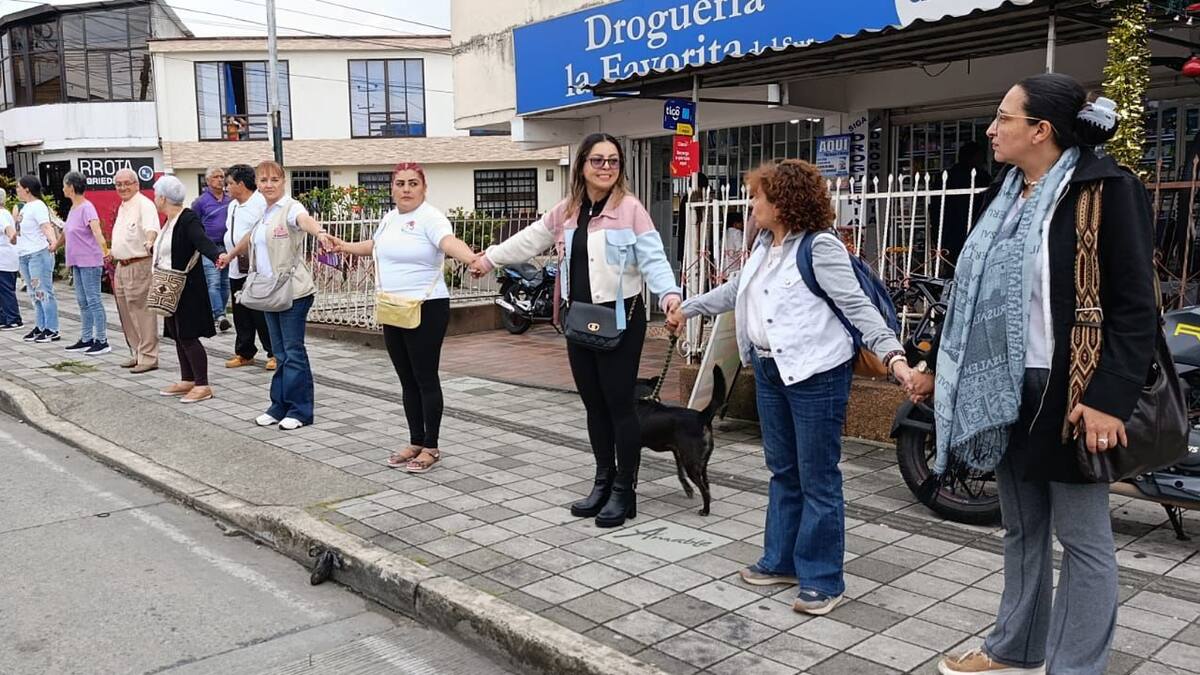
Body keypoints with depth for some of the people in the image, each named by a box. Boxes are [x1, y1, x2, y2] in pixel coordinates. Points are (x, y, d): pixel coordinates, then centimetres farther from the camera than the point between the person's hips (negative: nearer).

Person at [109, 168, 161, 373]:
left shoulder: (144, 204, -13)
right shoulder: (122, 206, 18)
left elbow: (151, 227, -33)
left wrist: (149, 242, -51)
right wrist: (113, 253, 35)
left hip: (139, 266, -10)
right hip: (122, 266, 10)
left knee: (142, 313, -9)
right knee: (126, 314, 15)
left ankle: (148, 357, -4)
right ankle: (137, 354, 25)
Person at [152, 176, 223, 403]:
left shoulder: (189, 220, -16)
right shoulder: (170, 221, 12)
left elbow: (202, 241, -33)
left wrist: (217, 256, -53)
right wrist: (153, 248, 48)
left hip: (188, 290, -9)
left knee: (188, 336, -7)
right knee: (179, 336, 13)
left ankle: (203, 385, -1)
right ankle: (187, 381, 22)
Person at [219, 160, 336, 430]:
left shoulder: (290, 208, -11)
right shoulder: (261, 213, 13)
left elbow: (306, 220, -34)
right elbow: (250, 238, 32)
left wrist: (320, 233, -56)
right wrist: (230, 255, 47)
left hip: (294, 292, -7)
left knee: (293, 350, -3)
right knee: (280, 352, 12)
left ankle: (299, 410, 5)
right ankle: (280, 406, 19)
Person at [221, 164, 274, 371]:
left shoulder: (261, 203, -10)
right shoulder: (233, 206, 17)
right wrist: (228, 256, 18)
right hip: (236, 270, 8)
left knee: (261, 314, -4)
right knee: (241, 314, 13)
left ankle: (275, 353, 6)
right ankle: (244, 353, 23)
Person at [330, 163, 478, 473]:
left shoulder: (430, 218, -13)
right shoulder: (390, 218, 12)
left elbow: (450, 242, -34)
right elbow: (375, 245, 33)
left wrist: (473, 258, -54)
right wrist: (345, 247, 46)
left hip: (426, 309, -8)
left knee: (425, 379, -1)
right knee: (407, 380, 13)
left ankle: (431, 447, 10)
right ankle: (416, 443, 24)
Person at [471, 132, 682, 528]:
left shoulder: (630, 208, -8)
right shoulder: (567, 211, 11)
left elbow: (652, 258, -15)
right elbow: (530, 240, 24)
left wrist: (669, 294, -32)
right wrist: (489, 258, 33)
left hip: (619, 318, -6)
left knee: (619, 404, -2)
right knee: (594, 404, 13)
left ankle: (624, 491, 11)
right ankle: (604, 481, 27)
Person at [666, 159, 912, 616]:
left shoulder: (821, 247, -15)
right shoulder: (765, 244, 12)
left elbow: (857, 306, -18)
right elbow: (736, 290, 26)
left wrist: (892, 354, -30)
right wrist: (688, 308, 34)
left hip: (815, 374, -9)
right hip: (770, 370, 9)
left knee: (817, 479, 0)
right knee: (783, 472, 17)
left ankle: (822, 579, 11)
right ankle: (782, 560, 30)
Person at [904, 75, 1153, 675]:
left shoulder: (1107, 189, -10)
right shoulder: (1004, 195, 12)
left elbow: (1134, 306, -15)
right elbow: (973, 293, 17)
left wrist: (1110, 399, -22)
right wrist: (935, 366, 16)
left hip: (1066, 393, -7)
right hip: (1004, 388, 7)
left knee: (1082, 538, 5)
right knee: (1021, 529, 17)